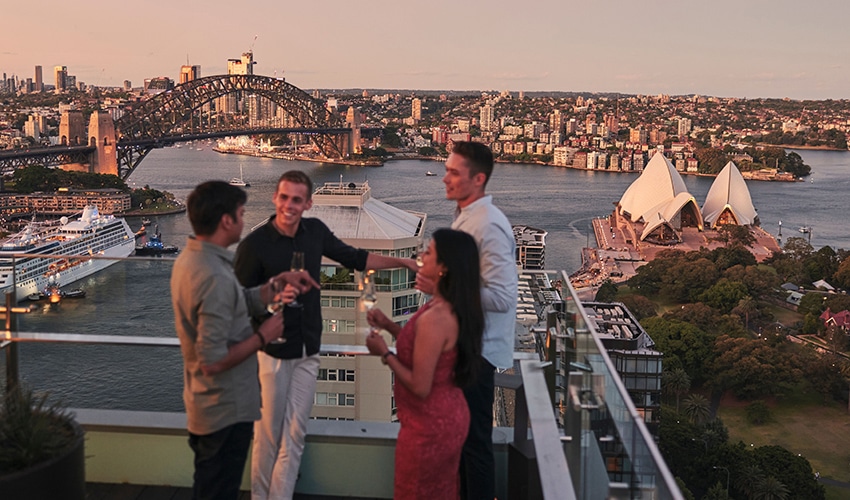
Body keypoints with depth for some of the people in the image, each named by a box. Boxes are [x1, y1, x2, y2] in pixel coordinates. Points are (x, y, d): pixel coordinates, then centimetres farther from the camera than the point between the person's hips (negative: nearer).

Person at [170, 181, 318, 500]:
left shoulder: (189, 258, 1)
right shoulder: (215, 278, -30)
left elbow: (242, 302, 11)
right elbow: (213, 362, -31)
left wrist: (280, 281, 0)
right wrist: (262, 337, -19)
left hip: (206, 403, 9)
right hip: (226, 411, -9)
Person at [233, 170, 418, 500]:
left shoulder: (315, 231, 0)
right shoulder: (254, 244, -15)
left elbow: (354, 258, 13)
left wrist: (403, 262, 9)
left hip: (308, 352, 5)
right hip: (271, 353, -4)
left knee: (294, 434, 8)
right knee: (268, 433, 4)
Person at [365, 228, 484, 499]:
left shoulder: (434, 318, -29)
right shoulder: (455, 309, 0)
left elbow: (420, 387, -26)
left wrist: (385, 353, -14)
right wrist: (388, 325, 4)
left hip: (429, 426, -9)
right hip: (451, 416, 9)